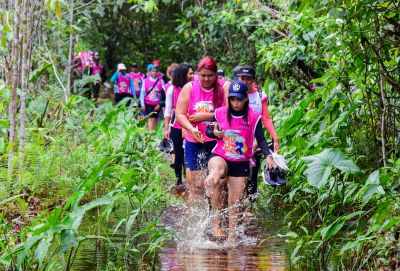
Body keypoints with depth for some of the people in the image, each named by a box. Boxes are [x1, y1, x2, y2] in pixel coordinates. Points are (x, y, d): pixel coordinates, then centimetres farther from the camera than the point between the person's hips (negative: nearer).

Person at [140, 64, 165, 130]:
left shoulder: (161, 81, -1)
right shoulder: (145, 81, 1)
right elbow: (142, 93, 5)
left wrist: (160, 104, -5)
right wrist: (142, 104, 1)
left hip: (157, 104, 1)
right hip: (148, 104, -1)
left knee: (155, 118, 8)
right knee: (150, 118, -10)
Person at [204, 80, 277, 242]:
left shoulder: (254, 117, -5)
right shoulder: (220, 113, -1)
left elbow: (261, 140, -6)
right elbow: (208, 129, 13)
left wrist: (268, 156, -22)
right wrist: (214, 133, -10)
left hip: (241, 164, 2)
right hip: (220, 157, -1)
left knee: (235, 202, 7)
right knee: (218, 168, -39)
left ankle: (232, 236, 23)